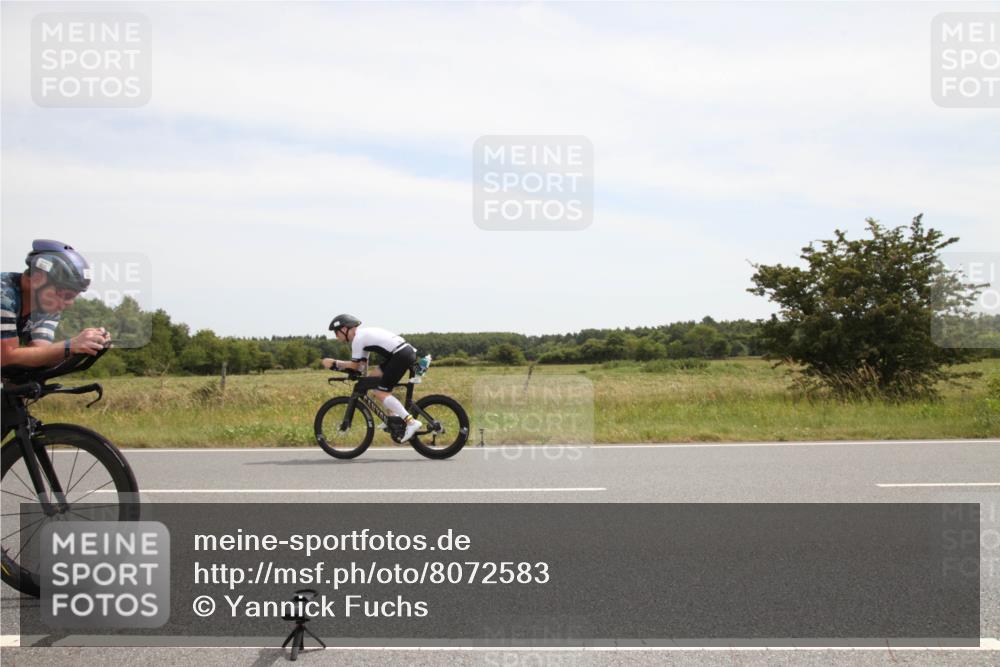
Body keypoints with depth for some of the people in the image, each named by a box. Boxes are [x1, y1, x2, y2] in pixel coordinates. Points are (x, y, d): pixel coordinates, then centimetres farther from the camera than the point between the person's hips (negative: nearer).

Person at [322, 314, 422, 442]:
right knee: (373, 376, 16)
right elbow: (363, 364, 23)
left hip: (402, 355, -10)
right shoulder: (363, 334, 23)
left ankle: (411, 422, -18)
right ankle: (394, 415, 14)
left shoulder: (358, 338, -6)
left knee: (381, 392, -8)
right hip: (405, 351, 10)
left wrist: (334, 363, 5)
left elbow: (355, 365, -5)